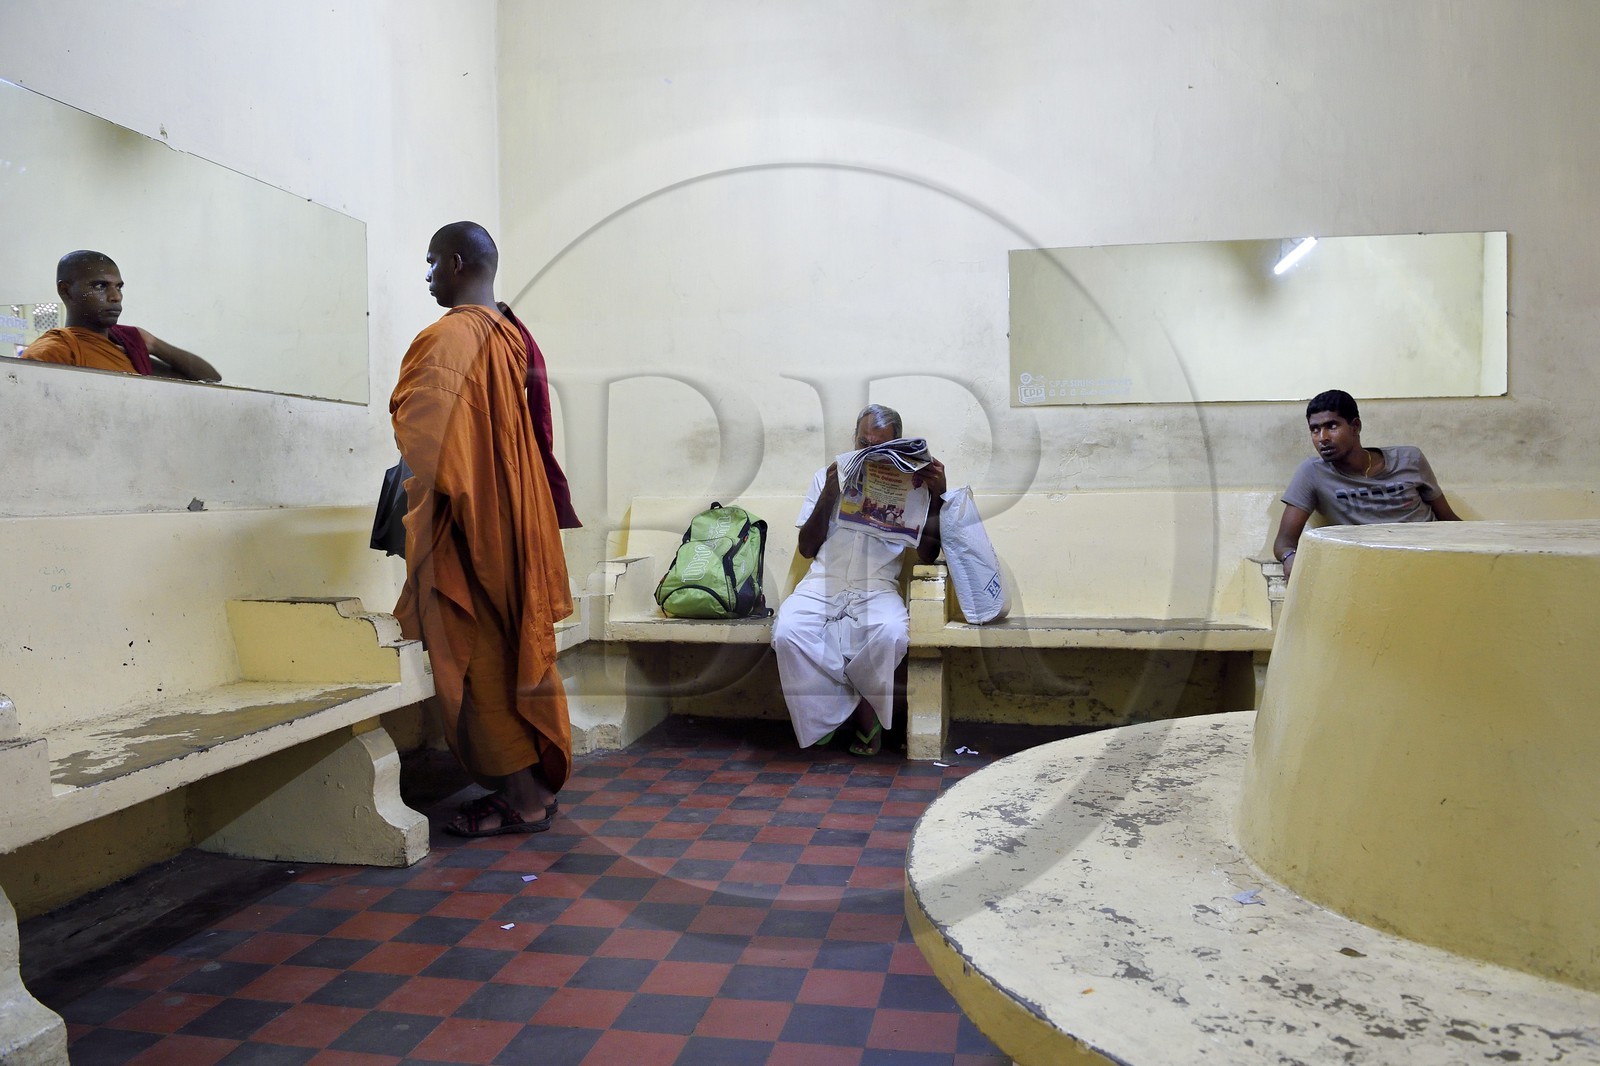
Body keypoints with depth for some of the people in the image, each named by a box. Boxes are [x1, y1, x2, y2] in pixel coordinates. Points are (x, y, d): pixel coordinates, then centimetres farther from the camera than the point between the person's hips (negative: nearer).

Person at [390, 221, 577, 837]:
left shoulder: (448, 337, -14)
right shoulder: (513, 336, 11)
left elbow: (423, 439, -17)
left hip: (465, 525, -8)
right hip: (514, 514, 8)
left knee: (478, 658, 0)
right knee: (516, 647, 13)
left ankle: (521, 796, 6)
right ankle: (538, 782, 21)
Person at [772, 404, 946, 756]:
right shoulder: (828, 477, 16)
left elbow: (927, 554, 4)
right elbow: (807, 548, 11)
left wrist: (936, 496, -7)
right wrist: (828, 496, -2)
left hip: (877, 588, -1)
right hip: (821, 584, 1)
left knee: (892, 634, -36)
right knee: (787, 631, -31)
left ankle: (833, 710, -8)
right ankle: (863, 712, -13)